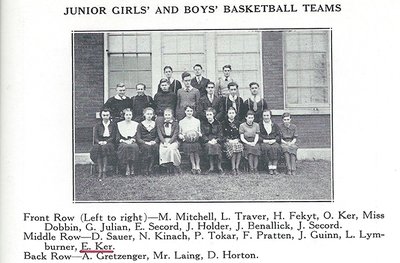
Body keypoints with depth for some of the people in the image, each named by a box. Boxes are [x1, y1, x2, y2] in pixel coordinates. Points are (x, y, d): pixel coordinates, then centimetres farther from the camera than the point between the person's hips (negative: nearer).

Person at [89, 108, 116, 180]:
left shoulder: (113, 125, 13)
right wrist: (99, 142, -14)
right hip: (99, 143, 1)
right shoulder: (98, 126, 18)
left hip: (109, 143, -1)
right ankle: (100, 171, -39)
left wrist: (106, 142, -14)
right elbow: (95, 137, 8)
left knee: (105, 147, -38)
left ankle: (104, 171, -40)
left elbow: (113, 137, 3)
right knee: (97, 148, -35)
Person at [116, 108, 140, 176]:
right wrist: (124, 141, -11)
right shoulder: (119, 124, 14)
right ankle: (127, 167, -34)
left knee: (134, 147, -37)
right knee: (125, 147, -37)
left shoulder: (136, 124, 16)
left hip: (133, 142, 0)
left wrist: (132, 140, -10)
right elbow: (117, 138, 7)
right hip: (123, 142, 0)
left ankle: (132, 167, -31)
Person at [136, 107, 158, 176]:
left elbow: (158, 136, 14)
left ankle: (150, 167, -32)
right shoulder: (140, 125, 11)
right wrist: (146, 142, -15)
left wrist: (154, 141, -8)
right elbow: (138, 138, 2)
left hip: (153, 143, 1)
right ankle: (146, 169, -32)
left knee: (155, 147, -34)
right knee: (147, 147, -36)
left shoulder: (155, 124, 18)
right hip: (143, 143, -1)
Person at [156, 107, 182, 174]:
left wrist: (169, 143, -16)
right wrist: (164, 142, -12)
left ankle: (176, 165, -16)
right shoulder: (160, 123, 10)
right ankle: (169, 168, -16)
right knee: (163, 150, -29)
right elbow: (159, 134, 3)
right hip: (163, 141, 1)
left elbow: (175, 135, -1)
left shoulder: (175, 123, 6)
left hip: (173, 141, -1)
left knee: (171, 148, -33)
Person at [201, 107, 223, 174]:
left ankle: (219, 167, -24)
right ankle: (211, 166, -31)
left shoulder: (218, 123, 13)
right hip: (207, 142, 0)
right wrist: (208, 141, -14)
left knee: (216, 146, -34)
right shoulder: (203, 124, 14)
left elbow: (220, 135, 6)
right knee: (209, 146, -34)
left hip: (216, 141, 0)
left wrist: (216, 140, -15)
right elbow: (203, 135, 4)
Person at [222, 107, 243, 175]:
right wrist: (229, 140, -10)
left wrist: (237, 140, -7)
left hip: (237, 141, 1)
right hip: (228, 141, -1)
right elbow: (223, 135, 6)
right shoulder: (224, 123, 11)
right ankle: (233, 169, -33)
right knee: (232, 146, -34)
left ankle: (237, 167, -28)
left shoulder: (238, 123, 16)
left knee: (240, 146, -33)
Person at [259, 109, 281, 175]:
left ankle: (274, 168, -35)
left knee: (275, 147, -33)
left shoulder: (275, 125, 20)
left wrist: (274, 140, -9)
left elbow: (279, 135, 11)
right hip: (263, 143, -1)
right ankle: (270, 168, -33)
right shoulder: (259, 125, 13)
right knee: (266, 148, -35)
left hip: (274, 142, 1)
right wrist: (264, 140, -12)